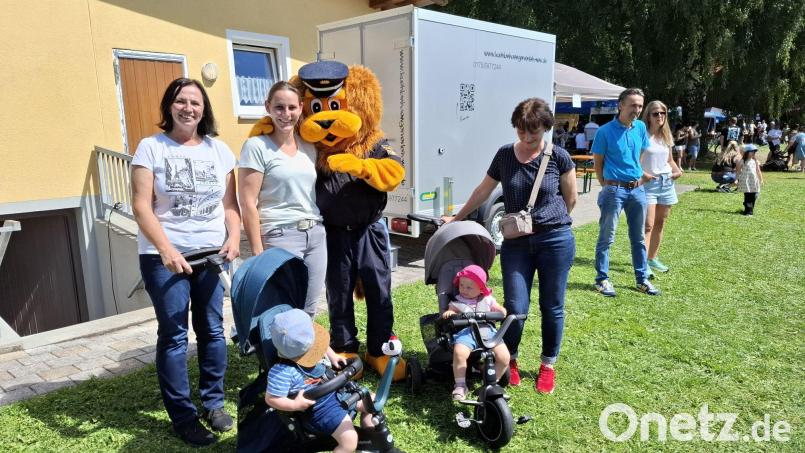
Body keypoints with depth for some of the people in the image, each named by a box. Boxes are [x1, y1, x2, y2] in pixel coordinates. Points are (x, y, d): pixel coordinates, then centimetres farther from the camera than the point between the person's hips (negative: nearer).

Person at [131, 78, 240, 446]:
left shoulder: (219, 150, 9)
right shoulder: (151, 147, -1)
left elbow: (230, 204, 9)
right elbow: (141, 206, -8)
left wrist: (234, 238, -9)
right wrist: (166, 249, -20)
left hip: (211, 254, 3)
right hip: (164, 256, -3)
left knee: (212, 329, 7)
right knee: (173, 335, 0)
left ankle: (213, 402, 23)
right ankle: (183, 416, 11)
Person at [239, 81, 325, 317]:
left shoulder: (309, 146, 12)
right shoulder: (257, 146, -6)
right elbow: (248, 203, -9)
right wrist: (258, 252, -12)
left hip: (316, 235, 6)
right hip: (281, 236, -6)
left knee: (308, 311, 11)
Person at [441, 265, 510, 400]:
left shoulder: (487, 300, 21)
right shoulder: (457, 302, 16)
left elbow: (500, 309, 25)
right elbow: (451, 311, 8)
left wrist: (503, 311, 2)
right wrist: (448, 313, -16)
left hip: (487, 330, 2)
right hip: (466, 331, -2)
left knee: (504, 357, -16)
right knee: (459, 353, -33)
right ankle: (460, 385, -15)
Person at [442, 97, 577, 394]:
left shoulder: (558, 157, -2)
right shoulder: (505, 155, 4)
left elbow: (571, 198, 7)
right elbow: (483, 191, 14)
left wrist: (548, 221, 8)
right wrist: (457, 219, 19)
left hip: (556, 241, -1)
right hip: (516, 242, 1)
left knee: (552, 307, 8)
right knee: (516, 308, -3)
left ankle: (548, 366, 28)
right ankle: (510, 361, 23)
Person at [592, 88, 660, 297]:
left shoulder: (640, 127, 7)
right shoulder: (606, 131, -9)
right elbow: (597, 162, -3)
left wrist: (644, 174, 15)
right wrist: (607, 186, 0)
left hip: (637, 189, 6)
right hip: (614, 190, -5)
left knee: (638, 238, 13)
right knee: (606, 238, 1)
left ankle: (642, 279, 24)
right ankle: (602, 279, 11)